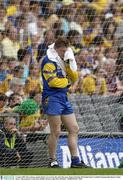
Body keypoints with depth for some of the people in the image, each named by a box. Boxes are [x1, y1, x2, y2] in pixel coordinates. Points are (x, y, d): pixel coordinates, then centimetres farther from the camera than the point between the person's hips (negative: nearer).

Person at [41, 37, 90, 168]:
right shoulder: (48, 62, -10)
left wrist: (69, 66, -5)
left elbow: (74, 78, 13)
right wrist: (66, 81, -3)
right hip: (52, 98, -9)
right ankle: (52, 161, 3)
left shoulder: (63, 61, 17)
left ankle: (75, 161, 9)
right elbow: (53, 81, -20)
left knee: (74, 129, 7)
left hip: (63, 98, 9)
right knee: (56, 132, -7)